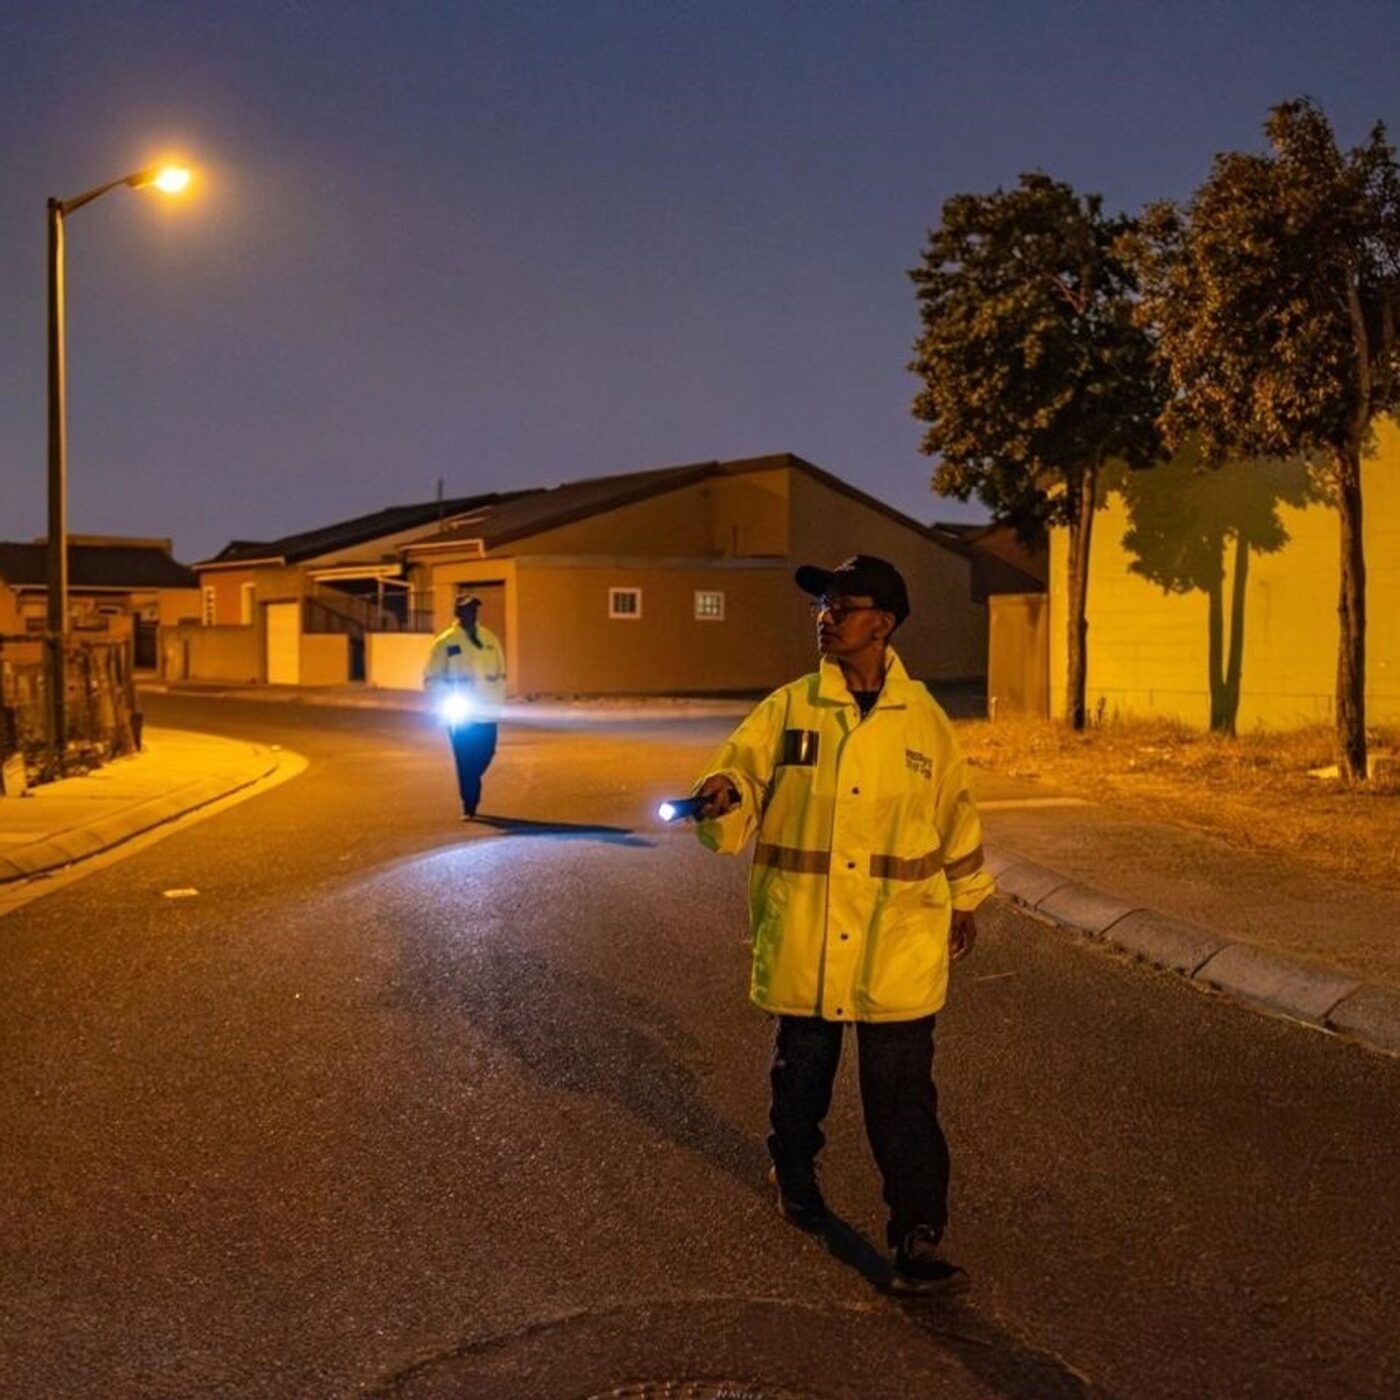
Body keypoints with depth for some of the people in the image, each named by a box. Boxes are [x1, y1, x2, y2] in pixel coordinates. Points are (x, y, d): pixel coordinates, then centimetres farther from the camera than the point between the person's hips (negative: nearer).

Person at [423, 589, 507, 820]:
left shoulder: (490, 639, 8)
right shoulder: (445, 642, -3)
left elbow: (500, 674, 14)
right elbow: (431, 679, -2)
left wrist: (498, 702, 3)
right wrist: (446, 701, -15)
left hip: (487, 714, 4)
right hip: (460, 715, -4)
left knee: (484, 757, 9)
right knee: (466, 762, -3)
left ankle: (470, 796, 34)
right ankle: (469, 807, 6)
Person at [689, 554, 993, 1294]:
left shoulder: (923, 716, 0)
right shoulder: (787, 708, -1)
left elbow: (955, 810, 12)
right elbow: (741, 774, -5)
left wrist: (966, 896, 20)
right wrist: (722, 794, -30)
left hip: (898, 941, -1)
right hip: (802, 938, 1)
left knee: (903, 1094, -1)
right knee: (801, 1071, 18)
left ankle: (919, 1237, 7)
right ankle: (794, 1174, 44)